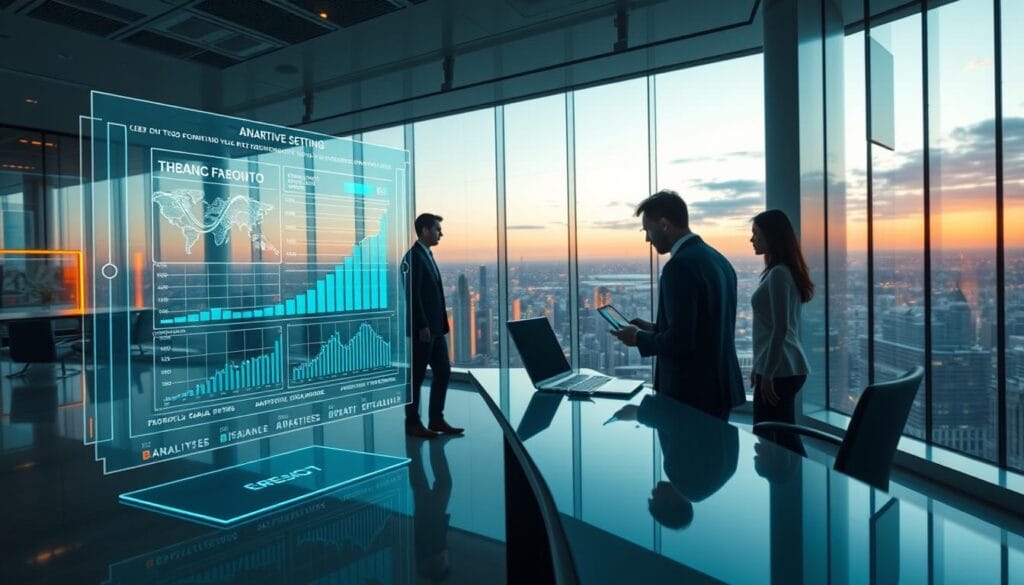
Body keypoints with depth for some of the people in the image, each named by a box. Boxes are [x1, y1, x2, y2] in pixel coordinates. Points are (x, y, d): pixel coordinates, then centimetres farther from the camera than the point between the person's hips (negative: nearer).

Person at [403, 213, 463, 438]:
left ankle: (437, 420, 18)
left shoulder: (427, 255, 17)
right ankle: (412, 423, 10)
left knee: (443, 372, 11)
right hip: (422, 329, -9)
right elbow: (412, 294, -19)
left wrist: (441, 325, 15)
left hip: (435, 328, 9)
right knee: (416, 376, 0)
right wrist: (422, 327, -21)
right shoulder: (413, 256, -13)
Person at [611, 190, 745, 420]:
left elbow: (680, 340, -23)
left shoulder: (680, 266, -19)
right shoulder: (718, 260, 9)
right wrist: (655, 329, 14)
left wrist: (639, 337, -7)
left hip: (691, 394, -9)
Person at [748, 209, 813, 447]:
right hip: (783, 367, 10)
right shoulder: (781, 271, 14)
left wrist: (768, 373, -17)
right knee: (777, 437, 15)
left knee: (772, 440, -4)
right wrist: (759, 366, 22)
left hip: (779, 370, -10)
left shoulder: (778, 274, -16)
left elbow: (780, 329, -20)